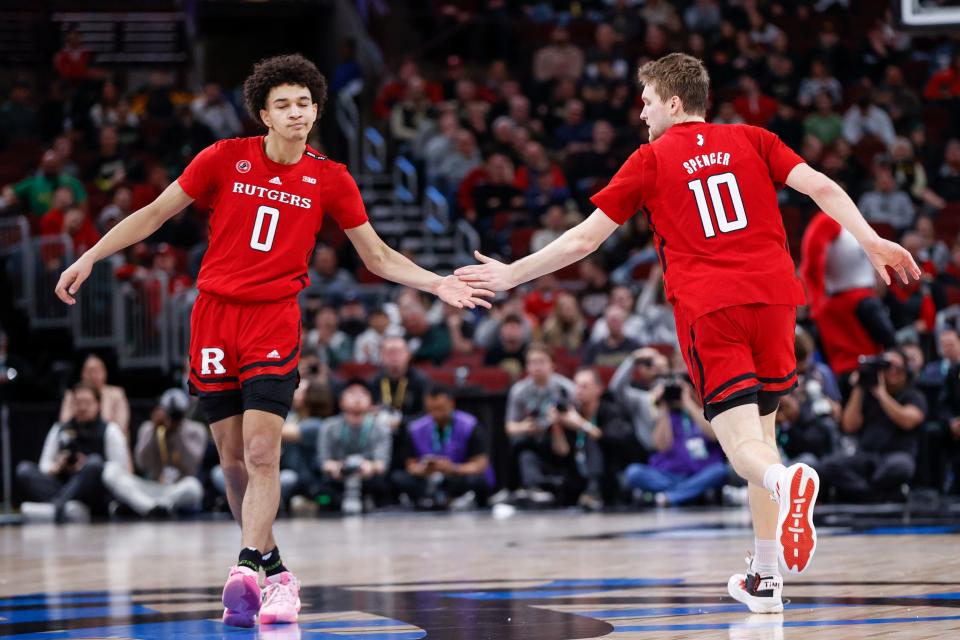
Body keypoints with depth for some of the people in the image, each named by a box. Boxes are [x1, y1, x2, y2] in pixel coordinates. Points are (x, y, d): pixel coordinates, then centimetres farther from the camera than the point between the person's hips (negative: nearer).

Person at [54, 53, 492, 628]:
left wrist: (436, 283, -3)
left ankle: (248, 570, -21)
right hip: (214, 315, 1)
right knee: (233, 459, 4)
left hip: (275, 319, -1)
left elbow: (378, 256, 10)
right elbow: (155, 213, 8)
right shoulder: (225, 159, 0)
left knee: (262, 454, -16)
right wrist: (90, 258, 4)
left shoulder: (330, 180, 2)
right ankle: (276, 571, 14)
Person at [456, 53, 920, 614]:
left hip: (708, 310, -3)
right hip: (774, 294, 3)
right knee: (762, 429, 16)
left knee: (743, 441, -7)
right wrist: (871, 241, 4)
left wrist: (512, 274, 19)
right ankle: (766, 577, 15)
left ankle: (786, 481, -44)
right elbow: (821, 187, 3)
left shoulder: (651, 159, 9)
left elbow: (585, 238, 10)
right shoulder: (750, 140, 16)